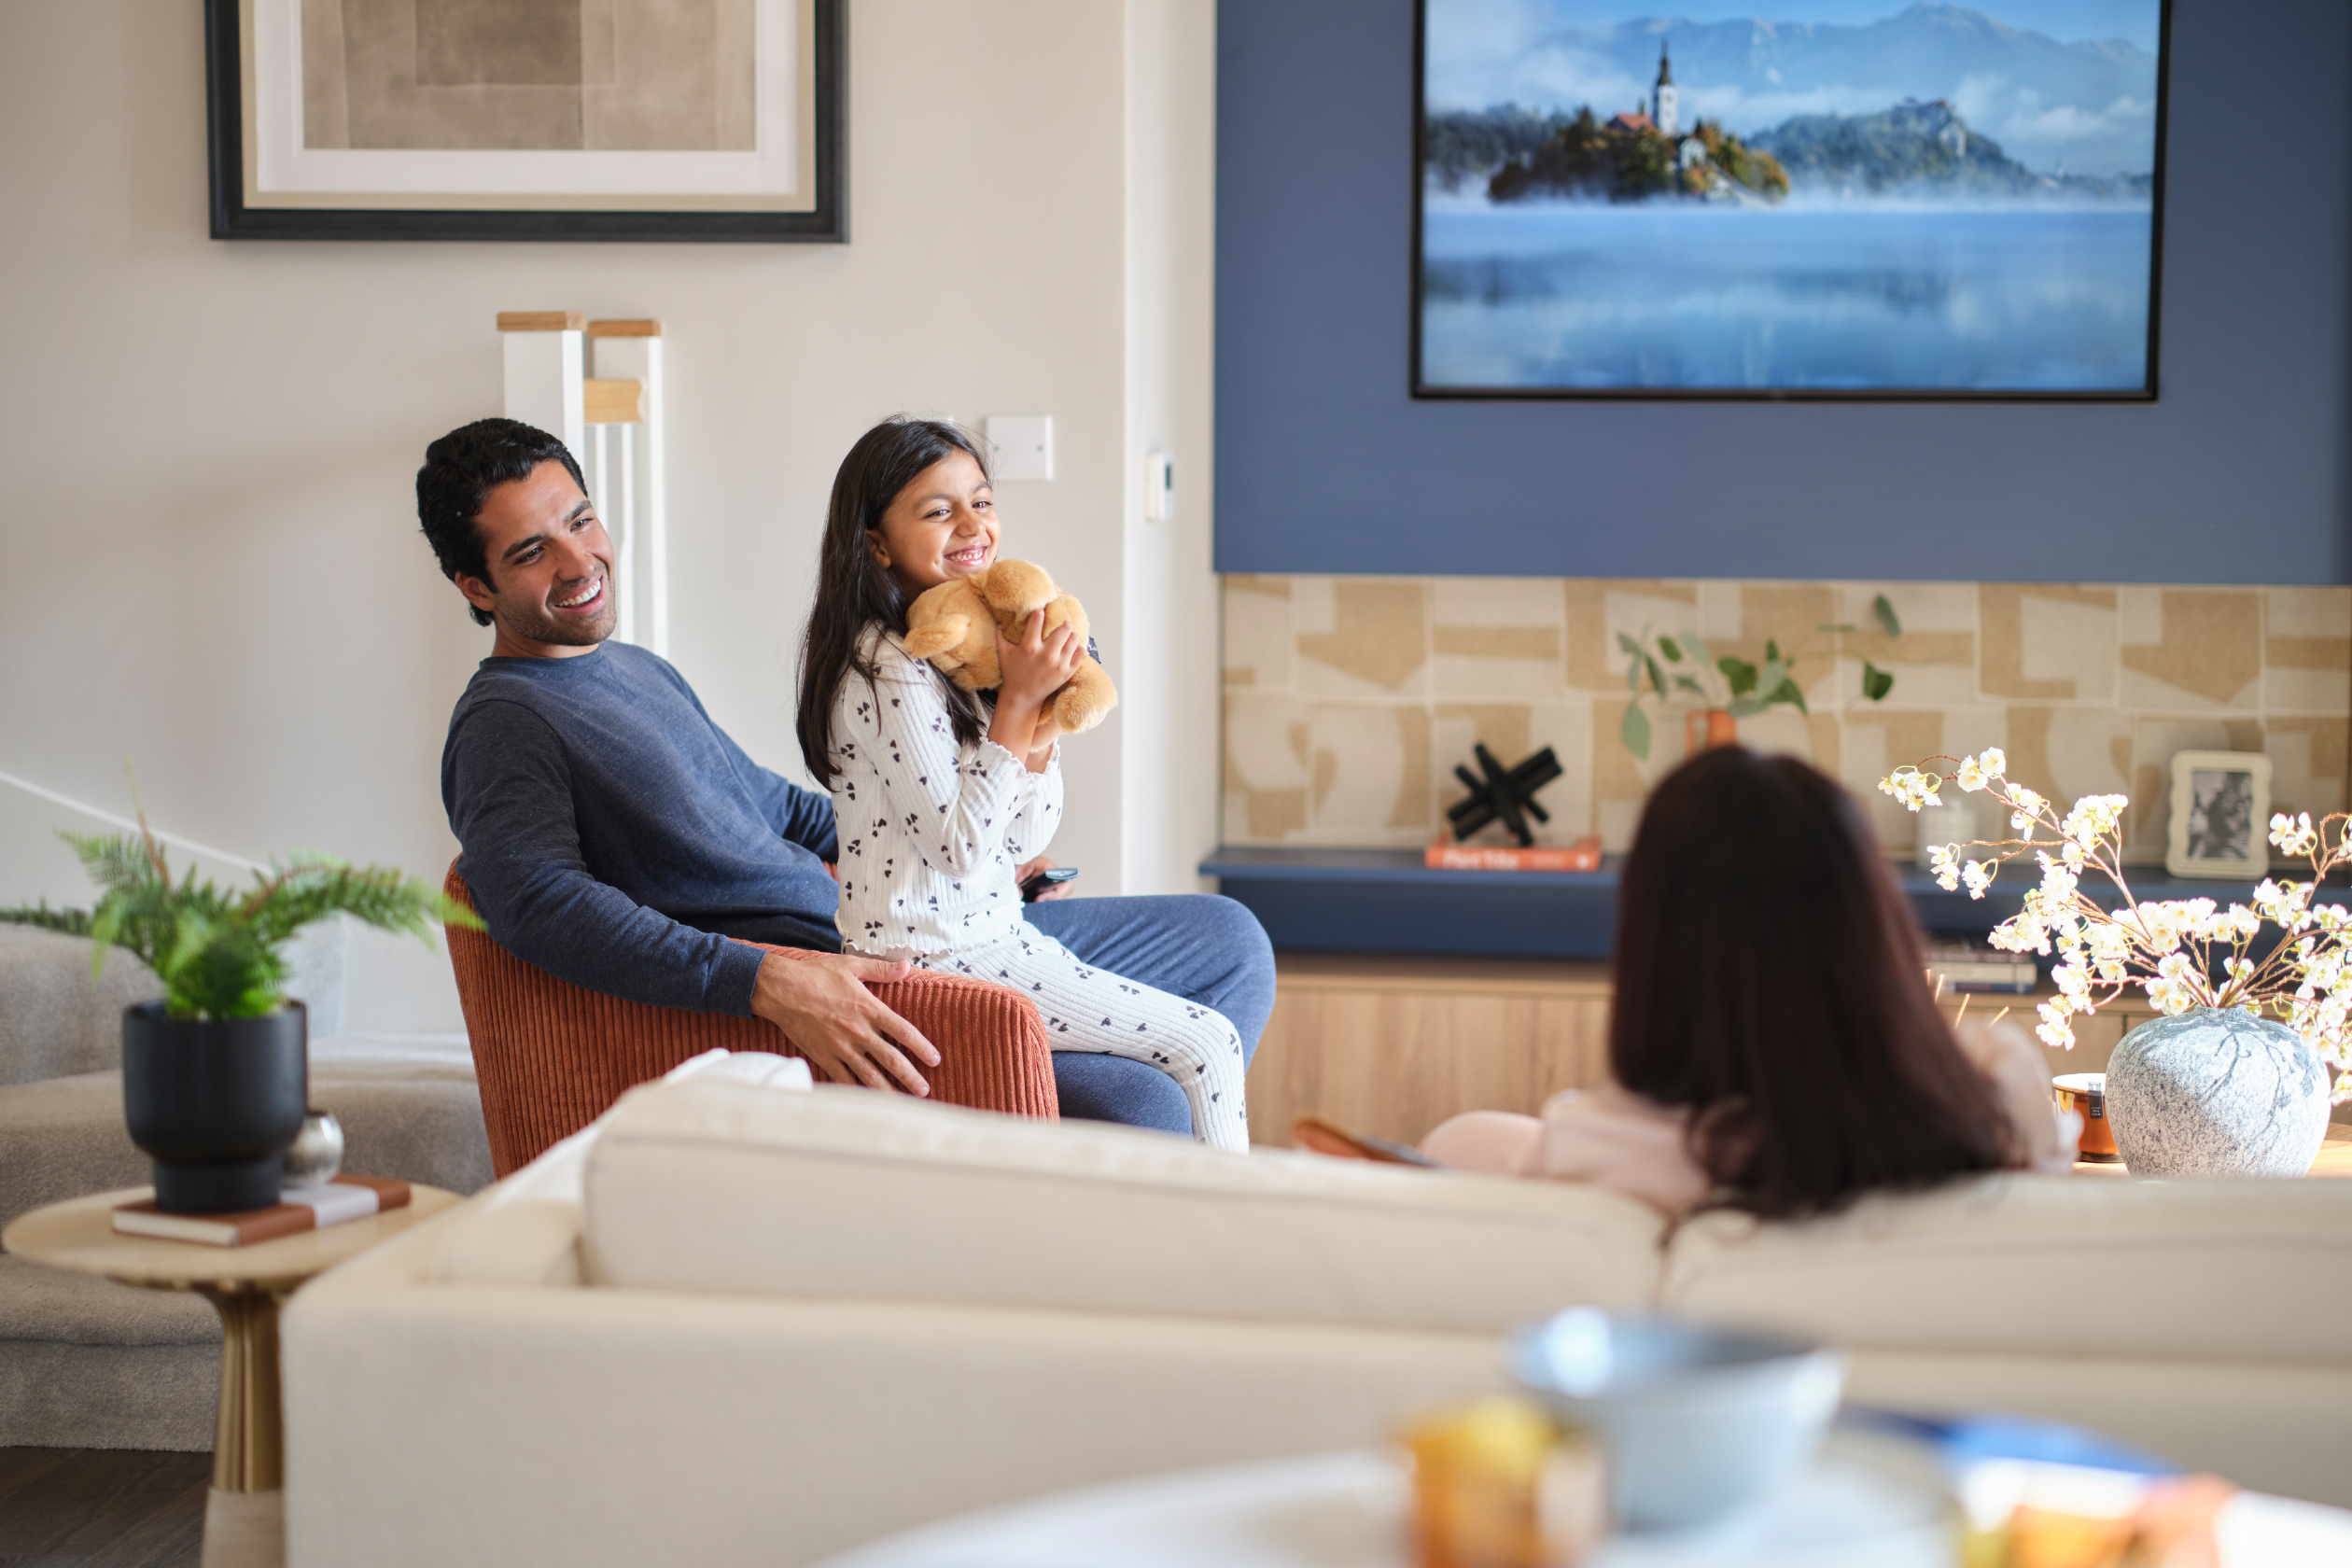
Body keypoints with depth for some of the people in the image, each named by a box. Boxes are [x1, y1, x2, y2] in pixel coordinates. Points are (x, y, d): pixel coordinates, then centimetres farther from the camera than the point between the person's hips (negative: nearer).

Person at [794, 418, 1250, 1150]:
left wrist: (1042, 717, -7)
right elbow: (960, 848, -23)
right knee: (1209, 1044, -9)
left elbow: (1026, 838, 9)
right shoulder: (886, 671, -19)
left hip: (991, 930, 10)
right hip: (931, 958, -10)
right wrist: (1017, 702, -21)